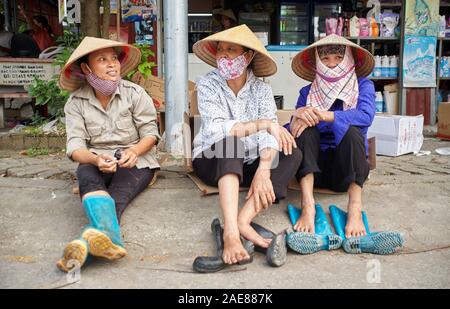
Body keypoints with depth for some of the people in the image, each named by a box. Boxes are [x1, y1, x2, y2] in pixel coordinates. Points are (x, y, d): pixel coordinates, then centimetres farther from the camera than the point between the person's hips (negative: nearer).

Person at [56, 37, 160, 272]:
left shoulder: (135, 93, -2)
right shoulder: (76, 102, 1)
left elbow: (150, 132, -2)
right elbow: (75, 146, -7)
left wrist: (134, 151, -24)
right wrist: (96, 160, -31)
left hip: (135, 160, 0)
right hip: (97, 162, 1)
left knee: (117, 195, -32)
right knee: (85, 174, -35)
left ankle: (87, 241, -55)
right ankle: (110, 237, -59)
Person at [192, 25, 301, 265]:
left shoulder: (261, 89, 0)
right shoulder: (208, 85, -7)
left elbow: (270, 135, -13)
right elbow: (217, 129, -25)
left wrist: (263, 171, -31)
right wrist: (263, 124, -34)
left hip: (249, 164, 3)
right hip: (212, 161, -3)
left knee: (292, 154, -21)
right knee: (229, 143, -35)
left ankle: (243, 220, -36)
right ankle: (231, 232, -49)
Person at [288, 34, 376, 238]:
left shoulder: (363, 86, 3)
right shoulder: (308, 92, 7)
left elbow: (366, 116, -20)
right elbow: (291, 130, -5)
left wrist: (323, 115, -29)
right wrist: (296, 118, -29)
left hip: (346, 169, -1)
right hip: (315, 169, 2)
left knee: (352, 131, -28)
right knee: (305, 127, -24)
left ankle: (355, 209, -36)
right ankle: (307, 205, -35)